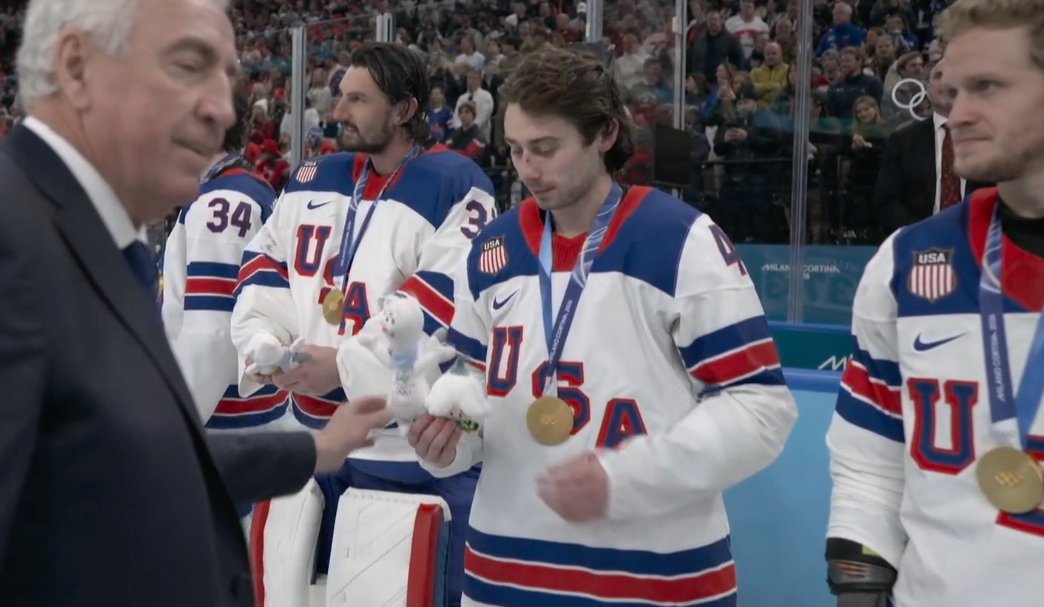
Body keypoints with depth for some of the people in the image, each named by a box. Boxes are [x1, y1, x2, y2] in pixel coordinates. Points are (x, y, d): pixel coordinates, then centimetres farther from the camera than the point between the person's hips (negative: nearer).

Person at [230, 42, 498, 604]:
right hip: (308, 435, 7)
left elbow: (448, 308, -18)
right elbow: (263, 268, 14)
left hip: (415, 453, -6)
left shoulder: (455, 187, -10)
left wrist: (346, 364, -20)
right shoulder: (314, 180, 11)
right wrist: (264, 343, -5)